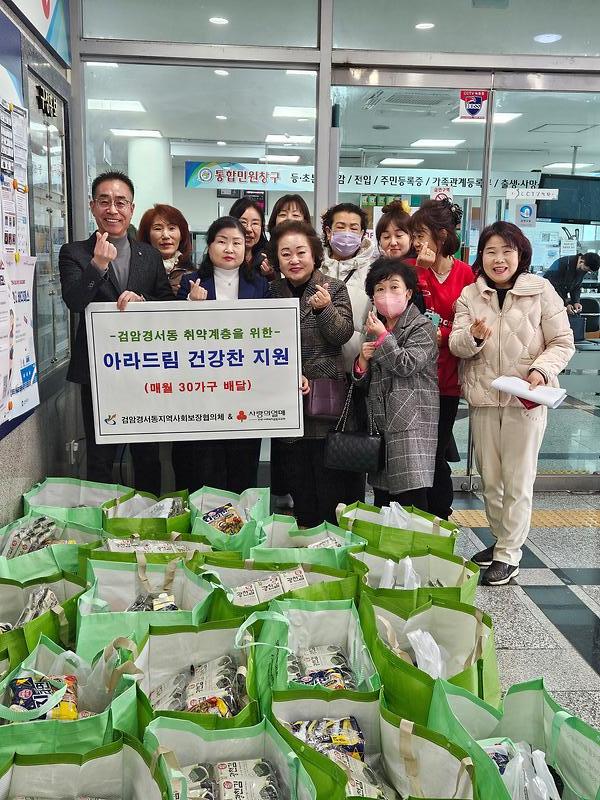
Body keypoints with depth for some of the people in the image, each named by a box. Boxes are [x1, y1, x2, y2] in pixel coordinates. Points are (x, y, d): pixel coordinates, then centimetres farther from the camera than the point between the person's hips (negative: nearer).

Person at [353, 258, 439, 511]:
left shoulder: (422, 327, -2)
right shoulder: (375, 329, 18)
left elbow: (407, 365, -16)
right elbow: (362, 381, 20)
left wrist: (383, 336, -8)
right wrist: (363, 360, -2)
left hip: (411, 422, -6)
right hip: (380, 420, 7)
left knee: (411, 495, -12)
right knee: (381, 495, 10)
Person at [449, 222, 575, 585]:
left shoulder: (541, 290, -4)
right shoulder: (470, 294, 4)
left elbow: (563, 343, -3)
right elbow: (457, 344, -4)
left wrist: (541, 370, -21)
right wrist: (473, 337, -26)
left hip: (525, 399, -3)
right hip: (483, 396, 4)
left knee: (518, 481, 2)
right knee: (489, 479, 14)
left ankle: (509, 555, 13)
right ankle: (502, 539, 32)